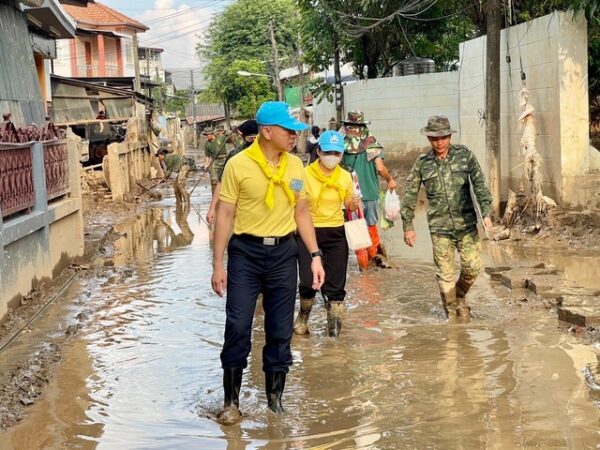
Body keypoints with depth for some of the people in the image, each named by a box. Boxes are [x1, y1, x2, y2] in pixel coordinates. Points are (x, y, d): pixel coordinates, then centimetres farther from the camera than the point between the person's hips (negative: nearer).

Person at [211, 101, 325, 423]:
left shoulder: (295, 166, 4)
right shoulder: (238, 164, -9)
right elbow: (225, 215, -6)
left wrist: (315, 255, 7)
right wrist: (218, 265, -7)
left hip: (283, 252, 4)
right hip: (246, 252, -4)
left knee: (281, 331, 8)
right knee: (238, 327, -4)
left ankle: (275, 398, 22)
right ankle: (231, 401, 11)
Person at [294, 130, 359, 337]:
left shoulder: (345, 177, 2)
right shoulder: (305, 174, -9)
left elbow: (349, 205, 13)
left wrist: (354, 204, -9)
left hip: (336, 233, 3)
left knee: (335, 283, 4)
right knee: (308, 281, -8)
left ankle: (334, 321, 20)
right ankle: (303, 317, 21)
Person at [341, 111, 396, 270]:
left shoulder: (343, 144, -6)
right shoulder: (371, 142, -5)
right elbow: (380, 168, -11)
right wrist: (390, 180, 7)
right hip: (370, 191, 1)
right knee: (371, 225, 19)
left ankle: (363, 263, 8)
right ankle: (375, 254, 27)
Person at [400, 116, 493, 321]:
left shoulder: (464, 155, 0)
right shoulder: (422, 163, 1)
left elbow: (479, 184, -4)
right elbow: (410, 195, 7)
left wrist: (486, 213, -15)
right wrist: (408, 226, 4)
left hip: (466, 224, 0)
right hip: (439, 228, 0)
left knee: (473, 267, 0)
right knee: (445, 274, 1)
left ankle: (460, 296, 30)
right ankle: (452, 315, 16)